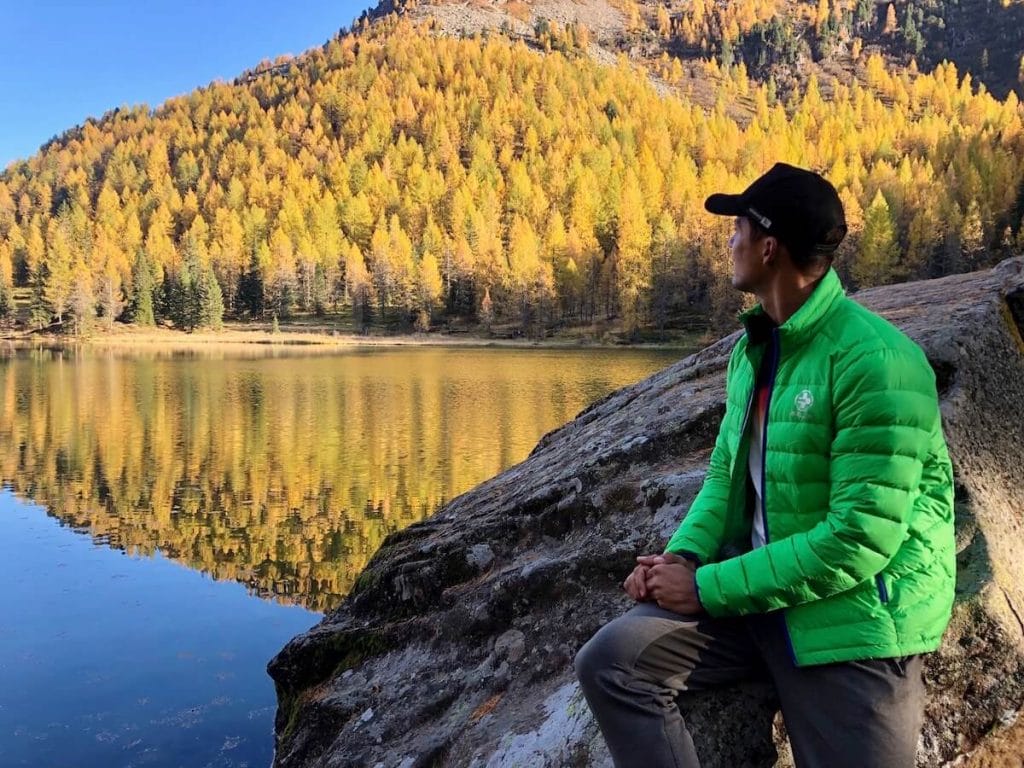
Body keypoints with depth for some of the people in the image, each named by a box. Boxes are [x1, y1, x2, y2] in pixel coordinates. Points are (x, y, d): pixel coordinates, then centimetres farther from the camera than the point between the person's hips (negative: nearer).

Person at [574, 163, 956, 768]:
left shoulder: (875, 361, -21)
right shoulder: (753, 348, 6)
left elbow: (861, 540, -24)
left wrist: (708, 587, -20)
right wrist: (683, 558, -7)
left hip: (856, 620, -6)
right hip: (756, 584, 7)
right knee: (612, 662, -8)